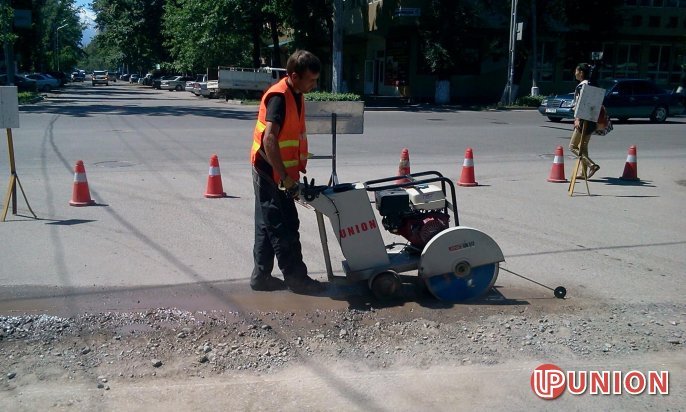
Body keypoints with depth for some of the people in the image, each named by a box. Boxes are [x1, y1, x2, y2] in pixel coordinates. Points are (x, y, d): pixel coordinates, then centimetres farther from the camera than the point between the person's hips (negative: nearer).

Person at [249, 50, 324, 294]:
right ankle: (296, 278, 7)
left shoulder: (295, 96, 11)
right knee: (284, 227, -2)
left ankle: (261, 276, 21)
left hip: (276, 173, 10)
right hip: (270, 173, -10)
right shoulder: (279, 97, -19)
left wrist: (296, 171, 19)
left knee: (268, 226, 13)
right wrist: (285, 177, -29)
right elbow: (269, 140, -28)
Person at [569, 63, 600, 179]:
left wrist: (577, 119, -23)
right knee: (583, 146, 15)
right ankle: (583, 172, 17)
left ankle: (592, 165, -14)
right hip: (590, 120, 10)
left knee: (573, 146, -5)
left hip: (584, 120, -10)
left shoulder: (582, 86, -13)